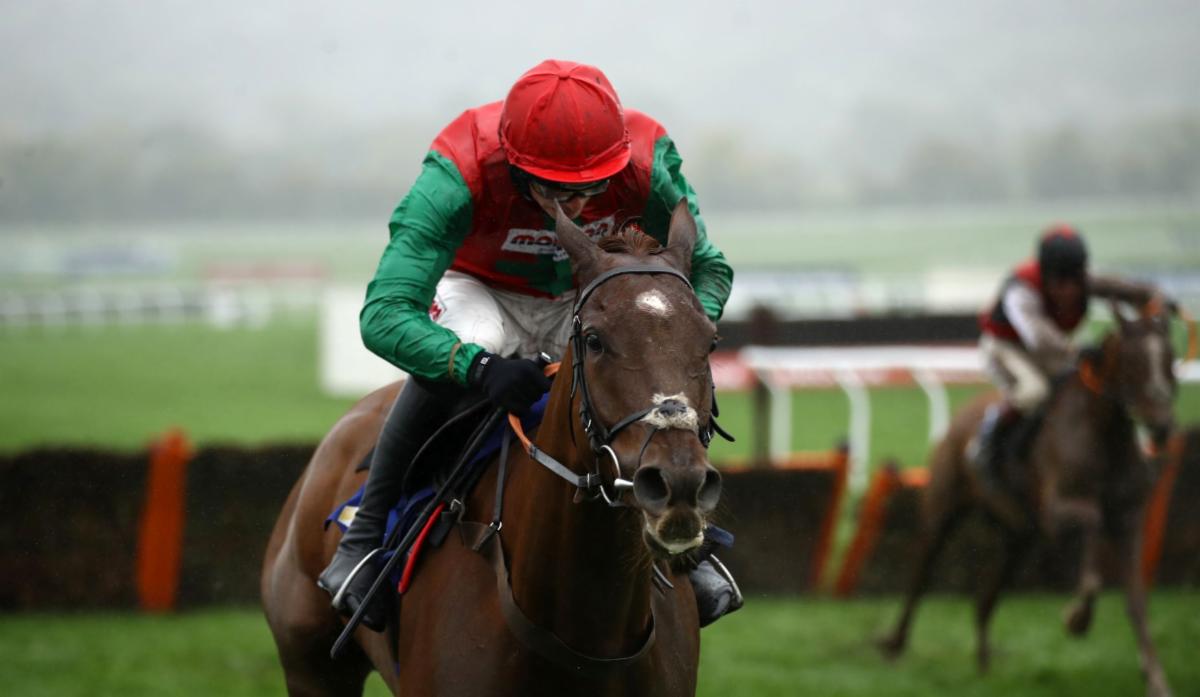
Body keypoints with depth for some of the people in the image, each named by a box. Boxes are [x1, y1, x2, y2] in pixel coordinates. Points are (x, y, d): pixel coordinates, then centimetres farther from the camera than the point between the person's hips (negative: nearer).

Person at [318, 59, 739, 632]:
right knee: (459, 350, -37)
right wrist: (478, 367, -59)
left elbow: (708, 267, -16)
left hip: (591, 298, 3)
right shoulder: (460, 175, -38)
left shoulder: (647, 163, -30)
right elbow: (383, 315, -42)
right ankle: (367, 534, -20)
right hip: (478, 290, -3)